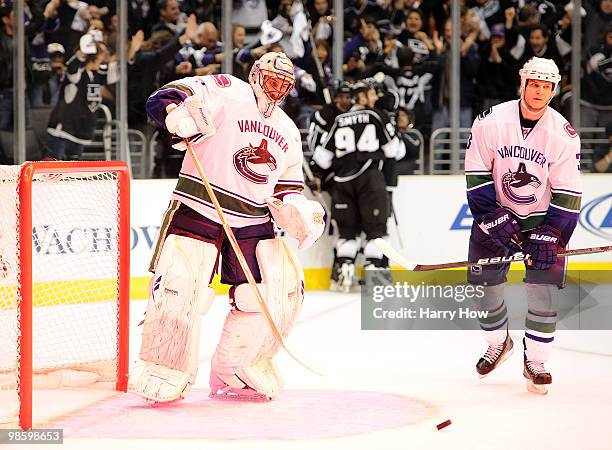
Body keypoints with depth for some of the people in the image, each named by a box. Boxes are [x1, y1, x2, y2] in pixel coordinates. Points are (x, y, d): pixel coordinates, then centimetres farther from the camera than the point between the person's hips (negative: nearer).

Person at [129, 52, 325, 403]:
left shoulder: (288, 133, 16)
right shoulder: (227, 93, -4)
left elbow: (285, 193, 19)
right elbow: (162, 100, -14)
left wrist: (301, 215, -2)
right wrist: (181, 116, -36)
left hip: (252, 223, 6)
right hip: (198, 210, -6)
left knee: (285, 289, -4)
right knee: (179, 289, -18)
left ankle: (233, 374, 11)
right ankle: (165, 375, 1)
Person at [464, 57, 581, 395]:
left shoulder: (563, 135, -14)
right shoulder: (490, 122, -14)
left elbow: (568, 195, -11)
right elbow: (476, 176, -9)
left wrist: (550, 237, -19)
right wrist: (495, 220, -16)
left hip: (544, 218, -1)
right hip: (496, 213, 1)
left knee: (544, 287, -11)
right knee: (484, 282, -1)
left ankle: (535, 361, 0)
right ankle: (498, 343, 25)